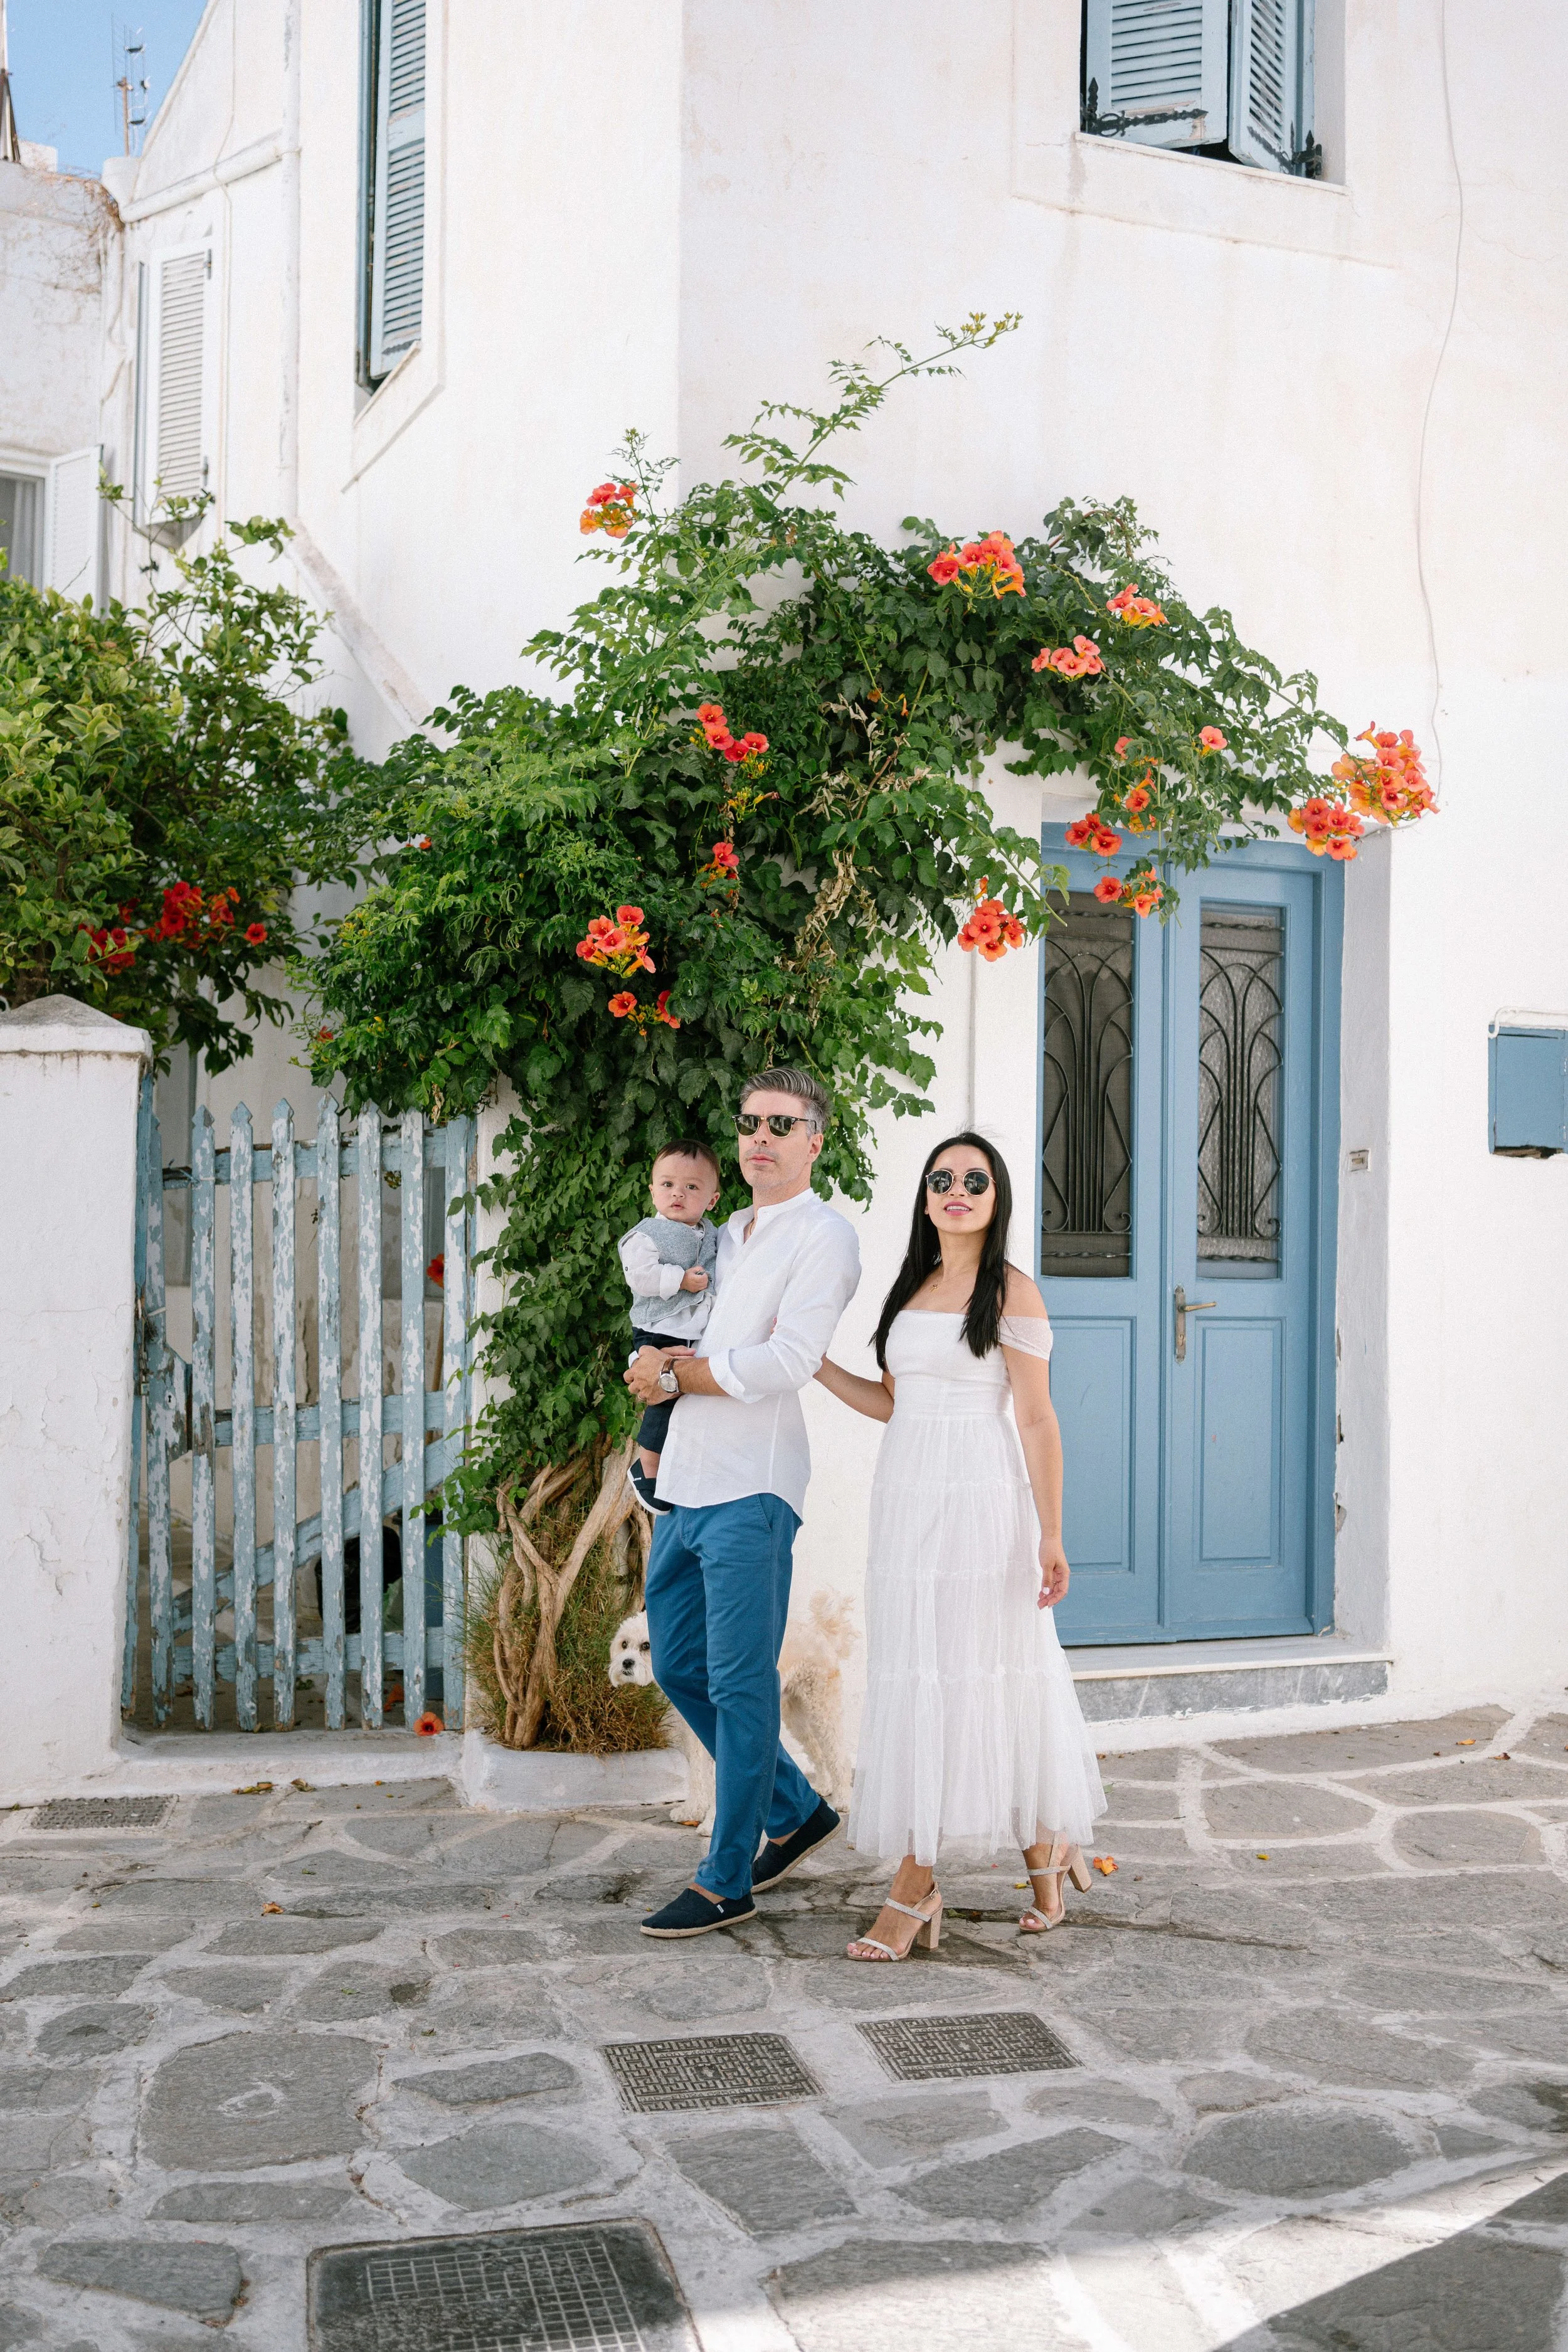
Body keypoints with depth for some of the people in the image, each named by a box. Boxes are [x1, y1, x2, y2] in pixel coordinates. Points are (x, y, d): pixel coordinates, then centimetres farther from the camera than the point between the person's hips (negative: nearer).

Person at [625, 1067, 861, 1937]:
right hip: (687, 1482, 9)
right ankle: (794, 1812, 30)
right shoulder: (730, 1234, 20)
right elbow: (692, 1341, 21)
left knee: (740, 1685, -4)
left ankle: (726, 1882, 6)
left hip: (749, 1488, -9)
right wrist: (666, 1365, -4)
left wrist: (677, 1372, -6)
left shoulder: (824, 1236, -6)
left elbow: (786, 1361, -17)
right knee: (679, 1666, 14)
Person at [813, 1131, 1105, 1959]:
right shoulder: (911, 1289, 15)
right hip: (907, 1502, 7)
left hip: (977, 1505, -7)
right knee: (915, 1681, 7)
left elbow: (1037, 1419, -8)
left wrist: (1050, 1536, -12)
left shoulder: (1011, 1291, -5)